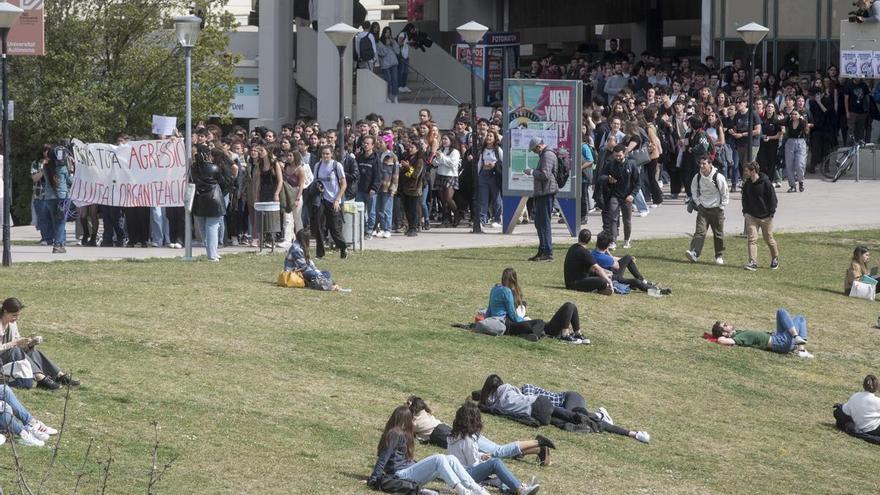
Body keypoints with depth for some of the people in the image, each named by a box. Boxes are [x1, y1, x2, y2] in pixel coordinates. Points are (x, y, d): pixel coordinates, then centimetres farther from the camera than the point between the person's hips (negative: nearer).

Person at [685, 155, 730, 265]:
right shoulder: (697, 177, -5)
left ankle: (719, 256, 21)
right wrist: (697, 203, 7)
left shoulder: (718, 178, -16)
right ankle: (694, 253, -23)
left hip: (716, 209, -2)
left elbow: (725, 194, -4)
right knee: (700, 231, -12)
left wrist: (721, 206, -5)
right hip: (703, 208, 2)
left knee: (718, 233, 8)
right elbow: (694, 190, 15)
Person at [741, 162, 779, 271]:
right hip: (751, 216, 4)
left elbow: (773, 198, -8)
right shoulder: (747, 184, 3)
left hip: (765, 217, -4)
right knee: (752, 239, -8)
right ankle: (753, 262, -11)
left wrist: (771, 212, -12)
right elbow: (745, 198, 17)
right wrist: (745, 211, 5)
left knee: (769, 239, 9)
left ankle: (775, 258, 32)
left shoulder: (766, 183, -13)